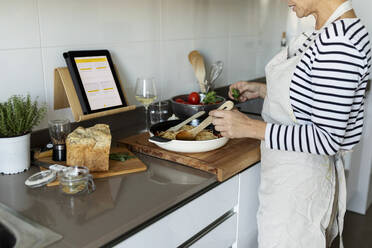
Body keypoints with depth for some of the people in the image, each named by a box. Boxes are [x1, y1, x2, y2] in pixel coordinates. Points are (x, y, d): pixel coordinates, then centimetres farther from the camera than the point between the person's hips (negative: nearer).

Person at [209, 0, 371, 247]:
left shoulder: (338, 42, -27)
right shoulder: (328, 32, 5)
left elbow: (328, 139, -27)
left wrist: (250, 127, -26)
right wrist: (263, 90, 9)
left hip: (300, 179, -9)